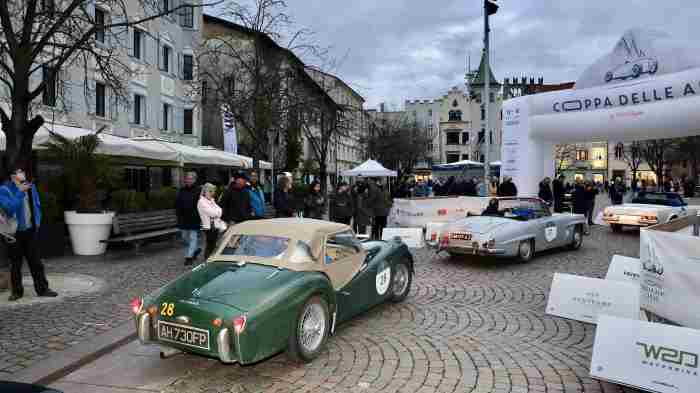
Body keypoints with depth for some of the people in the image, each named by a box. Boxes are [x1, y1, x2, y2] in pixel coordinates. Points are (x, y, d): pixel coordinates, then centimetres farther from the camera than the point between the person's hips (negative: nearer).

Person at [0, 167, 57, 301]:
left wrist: (37, 221, 6)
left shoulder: (31, 187, 6)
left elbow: (37, 205, 16)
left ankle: (42, 289, 12)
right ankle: (16, 291, 19)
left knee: (36, 261, 6)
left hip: (30, 231, 3)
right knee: (15, 263, 7)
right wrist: (20, 192, -25)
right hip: (14, 233, -3)